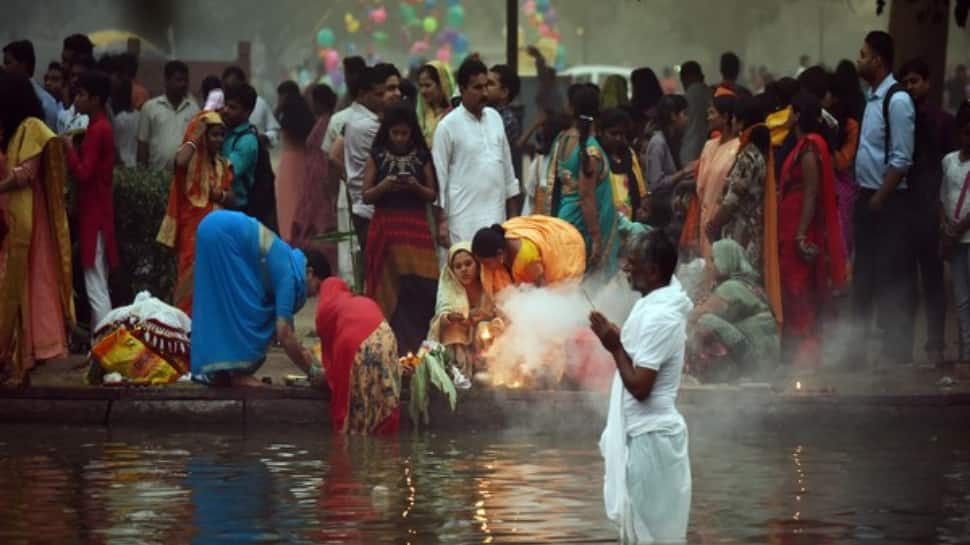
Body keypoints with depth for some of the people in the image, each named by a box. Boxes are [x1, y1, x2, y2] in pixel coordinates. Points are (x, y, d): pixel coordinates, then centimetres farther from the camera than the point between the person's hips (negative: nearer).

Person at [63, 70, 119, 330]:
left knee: (95, 288, -9)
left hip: (93, 213, -10)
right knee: (98, 286, 11)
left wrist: (68, 149, -9)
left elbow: (83, 173, -20)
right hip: (97, 210, 10)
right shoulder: (102, 126, 14)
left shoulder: (96, 130, -15)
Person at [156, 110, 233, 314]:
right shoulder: (192, 160, -7)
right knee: (191, 277, -10)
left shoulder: (222, 164, 12)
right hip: (193, 228, -7)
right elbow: (180, 161, -33)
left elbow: (231, 196, 16)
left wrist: (221, 195, -8)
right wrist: (194, 138, -19)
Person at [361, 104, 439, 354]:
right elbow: (366, 196, 4)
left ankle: (417, 343, -4)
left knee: (421, 285, -9)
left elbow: (433, 195, 7)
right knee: (390, 287, -2)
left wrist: (416, 187, -12)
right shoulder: (377, 157, 5)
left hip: (417, 228, 0)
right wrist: (383, 187, -15)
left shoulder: (422, 157, 7)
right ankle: (394, 345, 1)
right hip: (385, 228, 0)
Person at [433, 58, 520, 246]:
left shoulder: (495, 118, 11)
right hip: (465, 219, -5)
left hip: (496, 216, 5)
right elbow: (439, 174, -5)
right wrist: (442, 220, -8)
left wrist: (513, 213, 16)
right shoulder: (448, 126, -5)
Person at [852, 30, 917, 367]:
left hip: (889, 202, -9)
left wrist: (879, 200, -16)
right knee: (864, 275, 15)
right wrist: (865, 197, 12)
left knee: (892, 280, -3)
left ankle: (896, 350, 4)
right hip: (868, 199, 9)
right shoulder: (873, 97, 11)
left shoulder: (897, 101, -16)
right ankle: (860, 343, 24)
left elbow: (901, 161, -18)